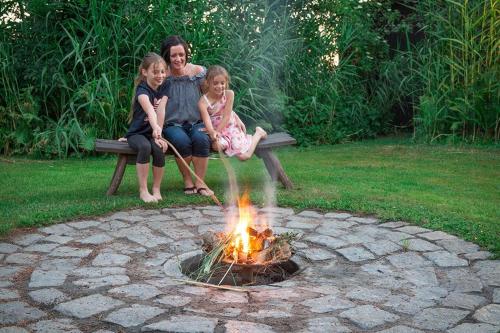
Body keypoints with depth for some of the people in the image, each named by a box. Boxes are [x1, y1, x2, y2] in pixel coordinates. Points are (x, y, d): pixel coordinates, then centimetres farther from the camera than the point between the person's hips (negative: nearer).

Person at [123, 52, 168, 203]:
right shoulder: (142, 90, -15)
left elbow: (161, 111, -8)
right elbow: (150, 110, -36)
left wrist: (158, 136, -20)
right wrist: (156, 127, -55)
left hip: (153, 133, 4)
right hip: (137, 133, -4)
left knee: (159, 148, -28)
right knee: (145, 146, -35)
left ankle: (156, 189, -12)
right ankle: (143, 191, -27)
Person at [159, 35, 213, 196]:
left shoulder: (198, 72, 5)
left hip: (196, 123, 1)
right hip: (172, 124, -1)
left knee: (201, 139, -32)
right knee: (182, 140, -34)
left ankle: (200, 182, -20)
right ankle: (187, 181, -13)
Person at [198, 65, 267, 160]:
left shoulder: (229, 94, -16)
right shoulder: (203, 102, -19)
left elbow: (227, 116, -16)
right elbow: (207, 121, -31)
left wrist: (217, 131, -25)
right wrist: (212, 133, -51)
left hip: (232, 127, 0)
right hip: (216, 129, 0)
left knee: (244, 156, -8)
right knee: (217, 146, -35)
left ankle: (258, 133, 20)